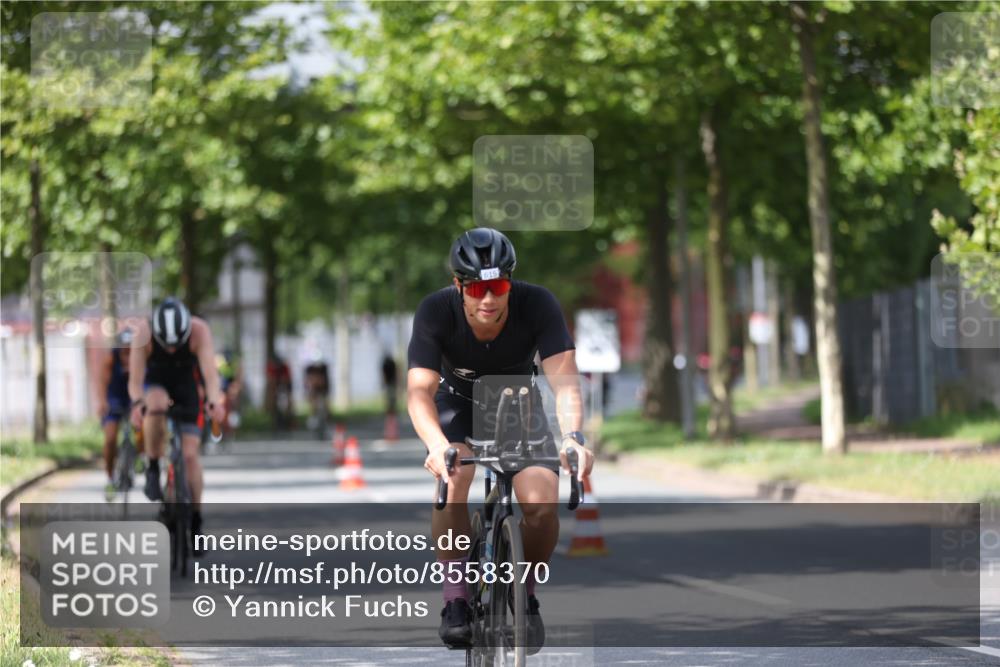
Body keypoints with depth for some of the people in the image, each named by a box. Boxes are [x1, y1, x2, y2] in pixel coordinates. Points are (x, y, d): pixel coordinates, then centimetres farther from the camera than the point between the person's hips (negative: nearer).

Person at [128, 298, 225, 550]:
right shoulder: (143, 334, -31)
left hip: (187, 387, 1)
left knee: (190, 454, -8)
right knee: (156, 405, -37)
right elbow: (136, 379, -33)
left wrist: (215, 402, -57)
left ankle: (195, 521, 4)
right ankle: (153, 470, -19)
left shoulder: (199, 330, -31)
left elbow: (210, 371, -38)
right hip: (155, 384, -1)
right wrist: (137, 404, -53)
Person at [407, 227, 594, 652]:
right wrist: (437, 446, -55)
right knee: (451, 482, -32)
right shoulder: (436, 312, -29)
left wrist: (573, 436, -55)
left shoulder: (537, 305, -29)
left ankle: (525, 595, 6)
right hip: (457, 405, -1)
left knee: (542, 505, -21)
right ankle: (456, 599, -20)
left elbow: (563, 378, -36)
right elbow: (419, 390, -36)